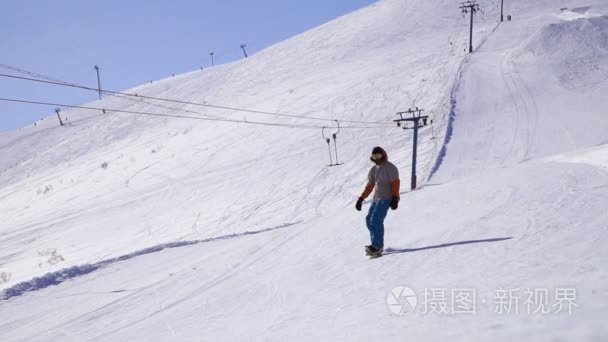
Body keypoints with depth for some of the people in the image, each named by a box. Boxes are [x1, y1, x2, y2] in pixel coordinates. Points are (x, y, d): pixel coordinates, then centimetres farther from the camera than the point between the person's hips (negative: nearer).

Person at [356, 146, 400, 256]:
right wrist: (361, 198, 17)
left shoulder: (390, 168, -4)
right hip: (376, 199, 9)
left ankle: (377, 247, -26)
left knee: (376, 220, -21)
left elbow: (396, 183, -12)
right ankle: (377, 244, 15)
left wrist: (395, 198, -23)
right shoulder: (374, 169, 19)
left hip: (386, 199, -9)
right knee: (369, 220, 6)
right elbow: (370, 186, 23)